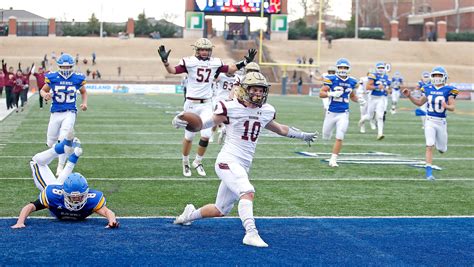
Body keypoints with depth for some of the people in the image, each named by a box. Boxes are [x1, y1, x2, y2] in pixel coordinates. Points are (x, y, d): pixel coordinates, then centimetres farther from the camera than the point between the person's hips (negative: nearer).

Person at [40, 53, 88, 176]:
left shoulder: (77, 79, -3)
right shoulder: (53, 77, -6)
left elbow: (83, 92, 15)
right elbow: (43, 90, 8)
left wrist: (85, 103, -3)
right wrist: (45, 95, -15)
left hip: (70, 113, -2)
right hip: (56, 114, 2)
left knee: (63, 140, -16)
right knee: (51, 143, 8)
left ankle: (60, 167, -3)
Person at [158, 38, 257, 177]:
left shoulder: (215, 63, 3)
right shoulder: (189, 62, -9)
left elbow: (229, 69, 15)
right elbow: (173, 71, -15)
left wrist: (245, 62, 9)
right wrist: (165, 61, -32)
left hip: (206, 104, 3)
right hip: (191, 104, -3)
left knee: (206, 135, -5)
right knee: (189, 136, 6)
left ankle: (198, 162, 19)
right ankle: (185, 163, 27)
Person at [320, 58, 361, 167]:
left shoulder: (352, 82, 3)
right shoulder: (331, 79, -8)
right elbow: (321, 94, -7)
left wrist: (359, 100, -1)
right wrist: (332, 94, -24)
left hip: (343, 114, 1)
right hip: (331, 112, -1)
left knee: (339, 138, -9)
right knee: (326, 137, 12)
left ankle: (333, 160, -1)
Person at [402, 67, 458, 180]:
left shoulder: (448, 90, -6)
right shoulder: (428, 89, 3)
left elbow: (453, 107, -10)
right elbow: (419, 103, 16)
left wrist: (446, 106, -32)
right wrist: (409, 96, 4)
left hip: (441, 122, 0)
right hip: (430, 121, 1)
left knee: (442, 149, 11)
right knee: (430, 146, -13)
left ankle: (441, 145, 50)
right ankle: (429, 172, -11)